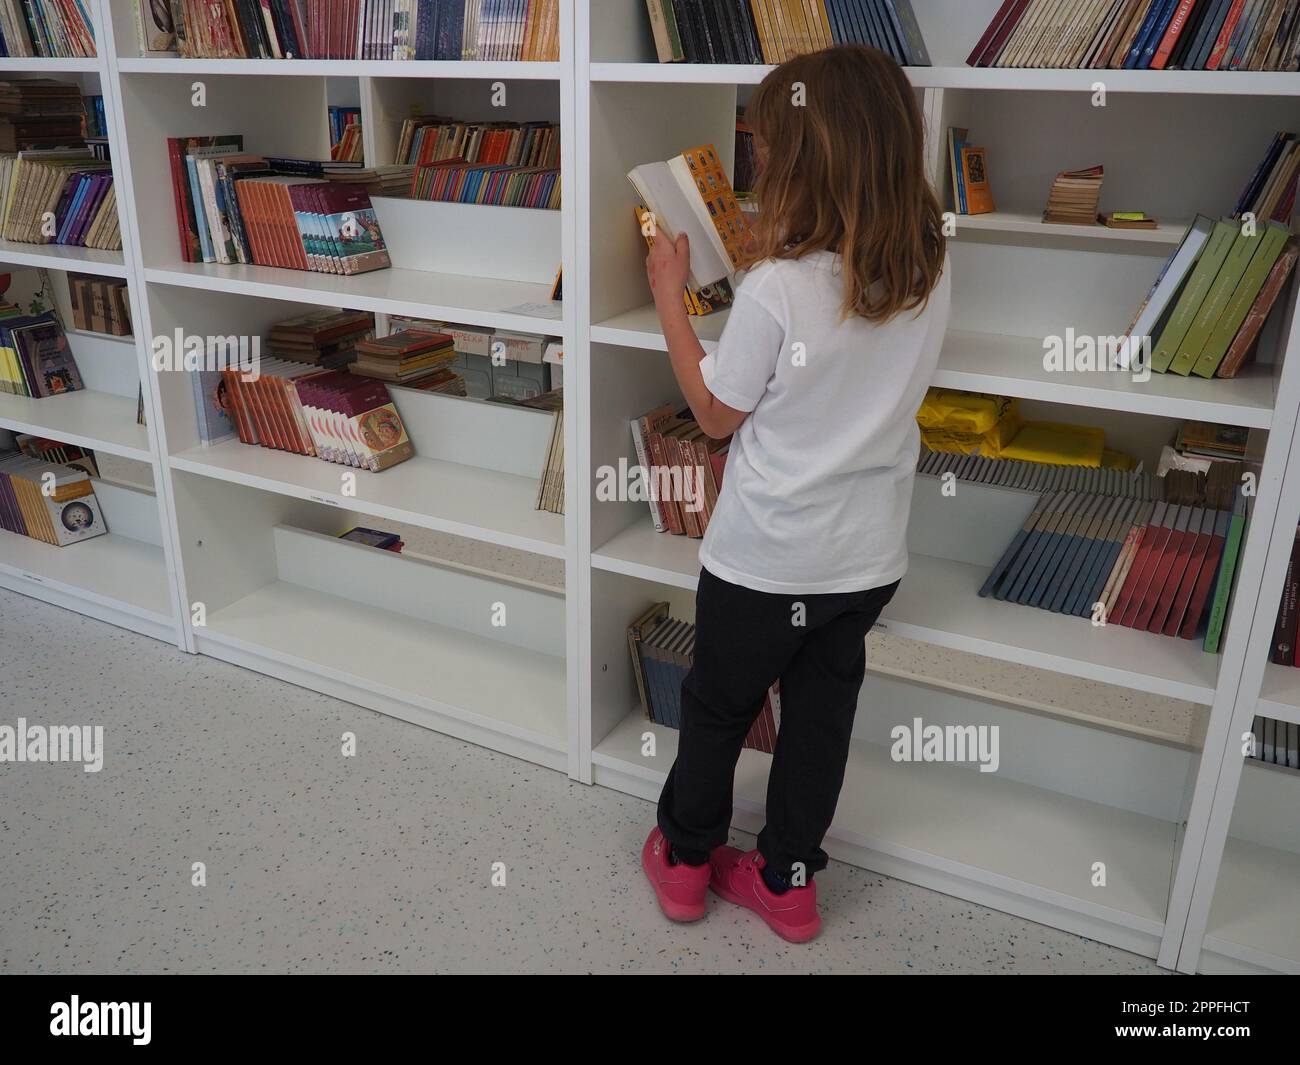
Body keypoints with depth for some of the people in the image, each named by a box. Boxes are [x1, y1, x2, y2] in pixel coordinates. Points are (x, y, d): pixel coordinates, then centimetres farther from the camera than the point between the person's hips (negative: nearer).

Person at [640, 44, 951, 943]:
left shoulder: (776, 290, -24)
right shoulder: (931, 274, -7)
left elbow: (717, 414, -10)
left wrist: (669, 296, -3)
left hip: (766, 560, -4)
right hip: (870, 557, 5)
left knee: (717, 708, 18)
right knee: (821, 716, 20)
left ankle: (686, 859, 38)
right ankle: (789, 881, 36)